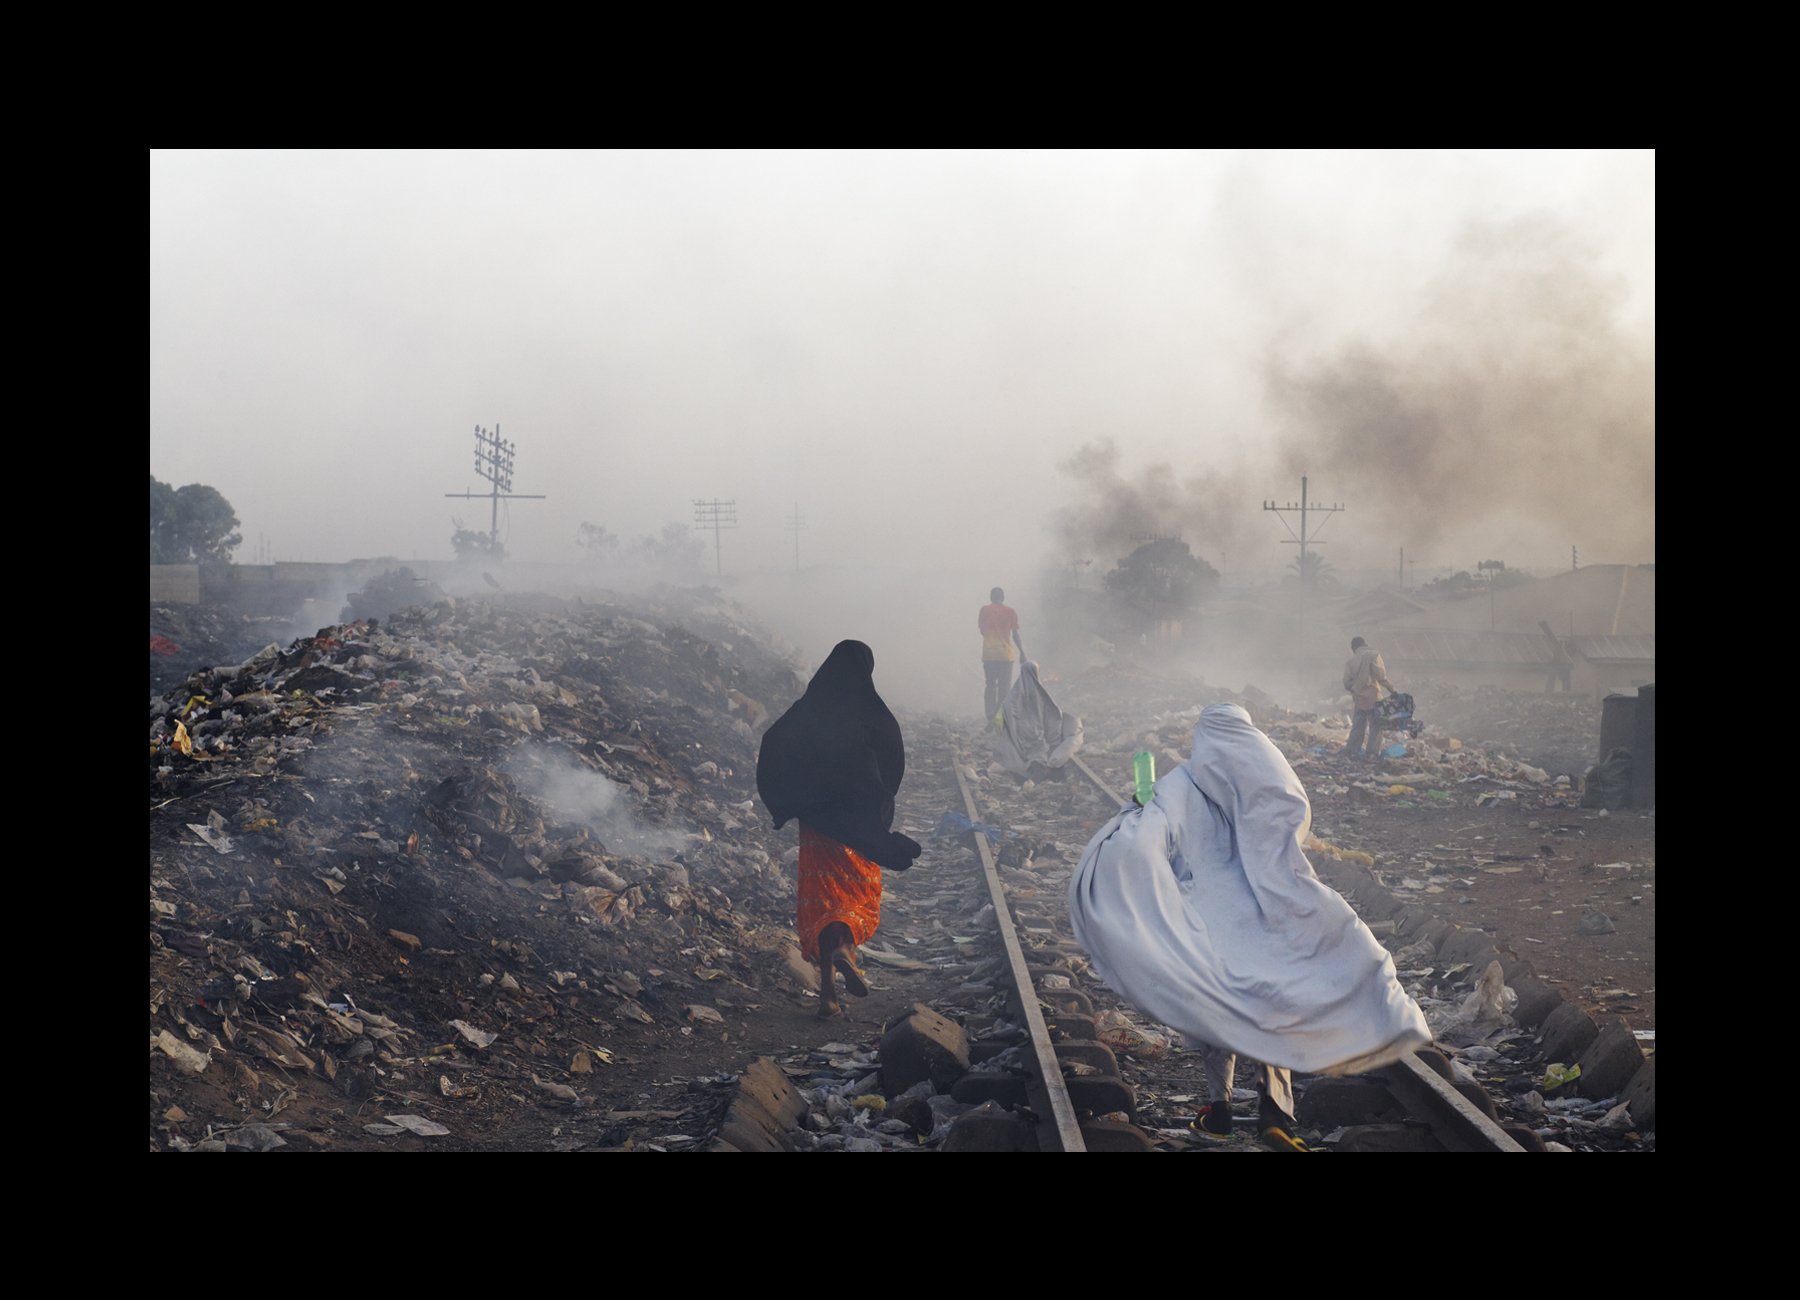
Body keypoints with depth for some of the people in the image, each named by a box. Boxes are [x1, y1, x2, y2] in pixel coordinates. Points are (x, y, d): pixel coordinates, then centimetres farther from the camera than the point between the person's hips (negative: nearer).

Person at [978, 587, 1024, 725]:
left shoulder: (984, 610, 1)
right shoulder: (1011, 611, 0)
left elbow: (982, 630, 12)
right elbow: (1015, 635, -1)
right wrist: (1022, 652, 6)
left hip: (988, 654, 1)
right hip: (1006, 654, -1)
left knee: (990, 686, 8)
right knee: (1005, 687, 4)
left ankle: (990, 715, 3)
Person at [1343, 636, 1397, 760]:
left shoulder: (1351, 661, 4)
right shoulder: (1372, 655, -9)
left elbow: (1347, 683, 2)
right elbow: (1381, 676, -18)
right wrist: (1391, 688, -11)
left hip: (1358, 699, 5)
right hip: (1373, 697, -5)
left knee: (1358, 725, 15)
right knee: (1376, 726, 4)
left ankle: (1351, 750, 14)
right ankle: (1372, 752, 1)